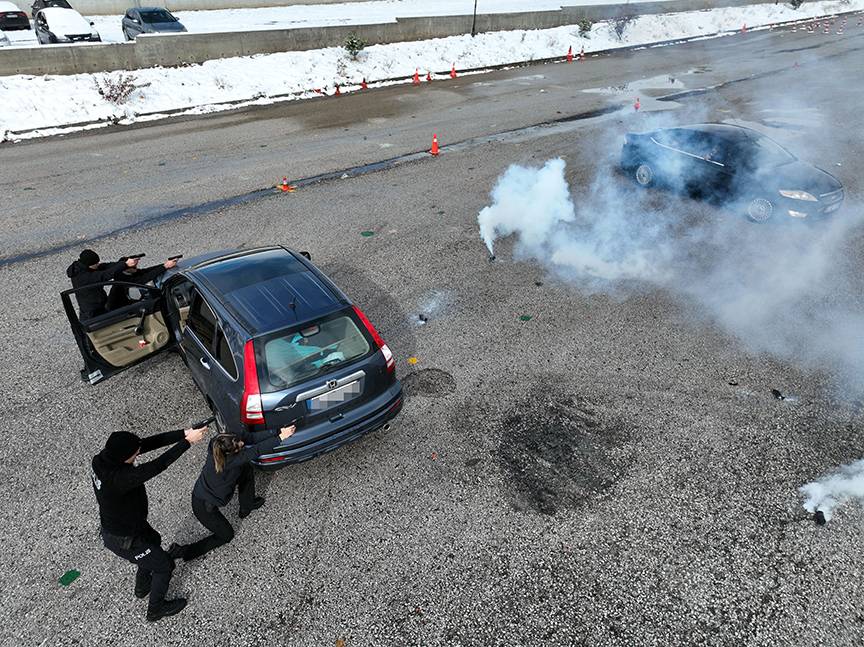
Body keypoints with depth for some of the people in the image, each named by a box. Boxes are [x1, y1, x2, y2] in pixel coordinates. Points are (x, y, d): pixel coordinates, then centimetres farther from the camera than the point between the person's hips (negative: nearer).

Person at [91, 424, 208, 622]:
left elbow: (150, 443, -21)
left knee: (154, 540, 35)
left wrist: (183, 433, -27)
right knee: (164, 566, 14)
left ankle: (142, 586, 58)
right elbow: (156, 466, -44)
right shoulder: (117, 479, -43)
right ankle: (156, 609, 39)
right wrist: (187, 442, -38)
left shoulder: (105, 457, -19)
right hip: (124, 540, -8)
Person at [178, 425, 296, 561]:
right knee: (226, 535, 14)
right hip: (203, 505, -7)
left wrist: (278, 431, -27)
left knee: (247, 469, 4)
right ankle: (184, 552, 16)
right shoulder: (229, 461, -38)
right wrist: (281, 437, -34)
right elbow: (257, 450, -38)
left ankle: (247, 506, 27)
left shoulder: (218, 443, -21)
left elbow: (251, 436, -21)